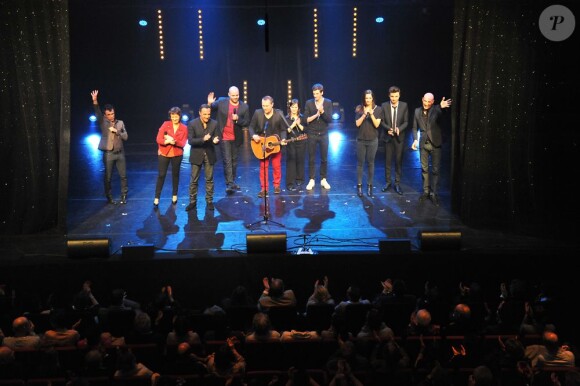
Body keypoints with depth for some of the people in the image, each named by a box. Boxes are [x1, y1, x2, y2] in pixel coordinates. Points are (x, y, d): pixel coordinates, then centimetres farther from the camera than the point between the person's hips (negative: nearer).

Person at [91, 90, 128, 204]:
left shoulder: (120, 123, 6)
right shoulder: (103, 122, -1)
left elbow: (125, 137, 3)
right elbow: (97, 113, -18)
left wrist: (117, 131, -13)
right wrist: (95, 101, -34)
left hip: (120, 153, 2)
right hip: (108, 154, -2)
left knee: (123, 175, 7)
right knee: (108, 177, 5)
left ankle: (124, 196, 20)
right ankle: (109, 197, 17)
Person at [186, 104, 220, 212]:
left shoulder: (214, 123, -3)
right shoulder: (192, 124, -10)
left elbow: (216, 138, -1)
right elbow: (190, 141, -14)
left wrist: (215, 140, -25)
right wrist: (203, 139, -28)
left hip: (209, 155, 2)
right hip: (196, 155, -2)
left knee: (209, 179, 8)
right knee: (194, 180, 5)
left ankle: (209, 201, 16)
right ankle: (193, 202, 13)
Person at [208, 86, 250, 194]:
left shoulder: (244, 107, -4)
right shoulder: (221, 102, -7)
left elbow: (247, 122, -2)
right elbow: (210, 109, 5)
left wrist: (238, 119, -21)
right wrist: (209, 103, -17)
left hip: (236, 138, 3)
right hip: (224, 137, -3)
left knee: (234, 160, 15)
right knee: (227, 161, -8)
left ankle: (232, 182, 28)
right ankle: (229, 183, -8)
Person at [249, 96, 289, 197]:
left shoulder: (279, 114, -11)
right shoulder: (257, 113, -8)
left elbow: (283, 129, -5)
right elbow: (251, 127, -1)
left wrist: (283, 139, -21)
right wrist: (253, 135, -20)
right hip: (262, 144, 1)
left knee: (277, 166, 9)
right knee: (263, 166, 3)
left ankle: (277, 185, 24)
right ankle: (263, 188, 8)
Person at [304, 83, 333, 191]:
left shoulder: (328, 102, -2)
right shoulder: (309, 103, -2)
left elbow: (329, 119, -8)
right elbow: (306, 119, -6)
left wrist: (322, 111, -23)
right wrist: (316, 114, -17)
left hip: (323, 134, 0)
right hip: (312, 134, 0)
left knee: (324, 158, 5)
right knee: (311, 158, 3)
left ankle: (323, 179, 15)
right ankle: (312, 180, 10)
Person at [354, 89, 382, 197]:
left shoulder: (377, 109, -3)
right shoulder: (359, 109, -2)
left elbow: (377, 125, -8)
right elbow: (357, 124, -7)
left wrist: (371, 114, -22)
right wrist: (364, 114, -19)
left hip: (373, 140, 0)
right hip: (361, 140, 0)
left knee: (370, 163, 5)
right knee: (360, 163, 3)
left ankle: (369, 186, 13)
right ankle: (359, 186, 10)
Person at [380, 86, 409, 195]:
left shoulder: (404, 106, -4)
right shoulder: (384, 106, -3)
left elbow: (406, 122, -1)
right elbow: (382, 121, 1)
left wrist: (399, 129, -19)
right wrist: (388, 128, -17)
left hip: (399, 137, 0)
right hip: (388, 136, 0)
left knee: (399, 161, 4)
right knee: (388, 160, 8)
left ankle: (397, 183, 13)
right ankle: (388, 182, 20)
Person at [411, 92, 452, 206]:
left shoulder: (436, 110, -9)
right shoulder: (417, 111, 3)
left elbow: (441, 115, -33)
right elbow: (415, 128, 10)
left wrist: (442, 107, -55)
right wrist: (415, 139, -5)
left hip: (435, 143, -3)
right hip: (423, 144, 3)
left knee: (435, 170, 2)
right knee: (424, 169, 11)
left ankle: (434, 193, 10)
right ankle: (426, 191, 23)